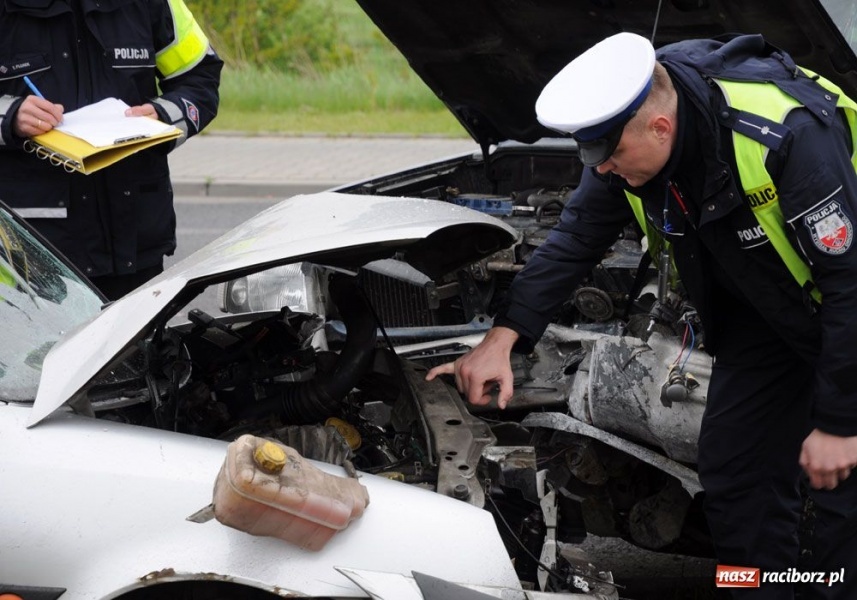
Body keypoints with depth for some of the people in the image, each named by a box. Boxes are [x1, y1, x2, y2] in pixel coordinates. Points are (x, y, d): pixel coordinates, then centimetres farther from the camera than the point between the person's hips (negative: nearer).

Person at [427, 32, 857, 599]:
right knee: (732, 470, 5)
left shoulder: (791, 137, -37)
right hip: (760, 310, 7)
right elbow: (575, 240, -3)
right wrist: (501, 339, -11)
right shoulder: (627, 132, -16)